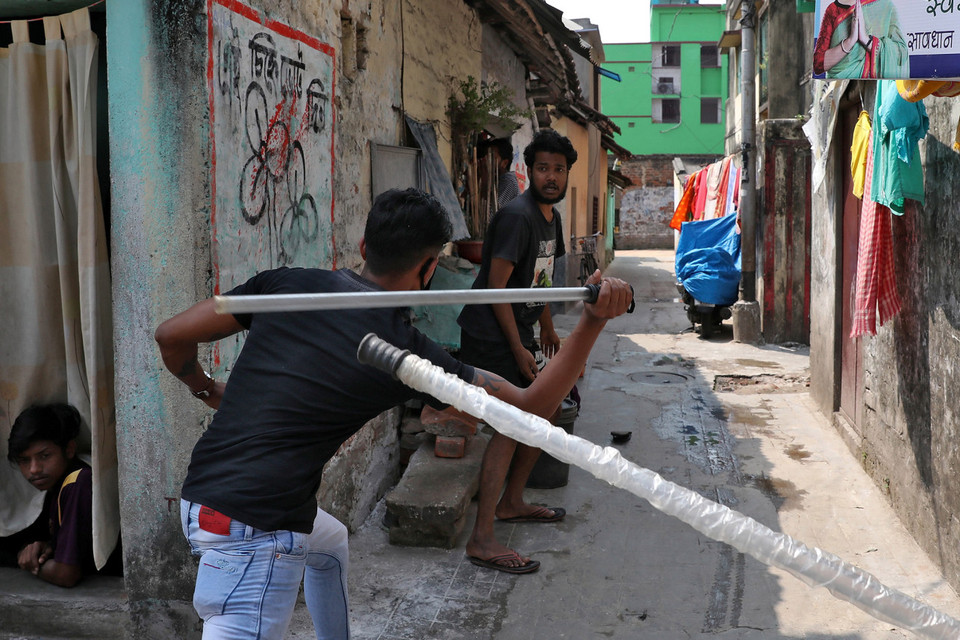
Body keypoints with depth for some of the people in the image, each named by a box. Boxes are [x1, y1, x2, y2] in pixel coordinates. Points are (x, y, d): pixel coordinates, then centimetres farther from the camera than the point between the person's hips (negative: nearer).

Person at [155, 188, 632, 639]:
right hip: (256, 536, -8)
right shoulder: (410, 353, -11)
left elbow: (172, 336, 4)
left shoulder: (288, 283, 0)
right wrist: (593, 322, -2)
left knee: (329, 542, 33)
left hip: (201, 499, 8)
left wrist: (206, 389, 24)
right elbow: (534, 407, -4)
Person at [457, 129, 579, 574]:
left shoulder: (551, 216, 12)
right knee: (510, 427, -16)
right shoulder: (517, 216, -19)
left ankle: (511, 503, 33)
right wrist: (518, 348, -20)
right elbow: (496, 284, -22)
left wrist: (547, 329, 27)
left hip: (518, 333, 10)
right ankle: (482, 540, -16)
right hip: (491, 336, -10)